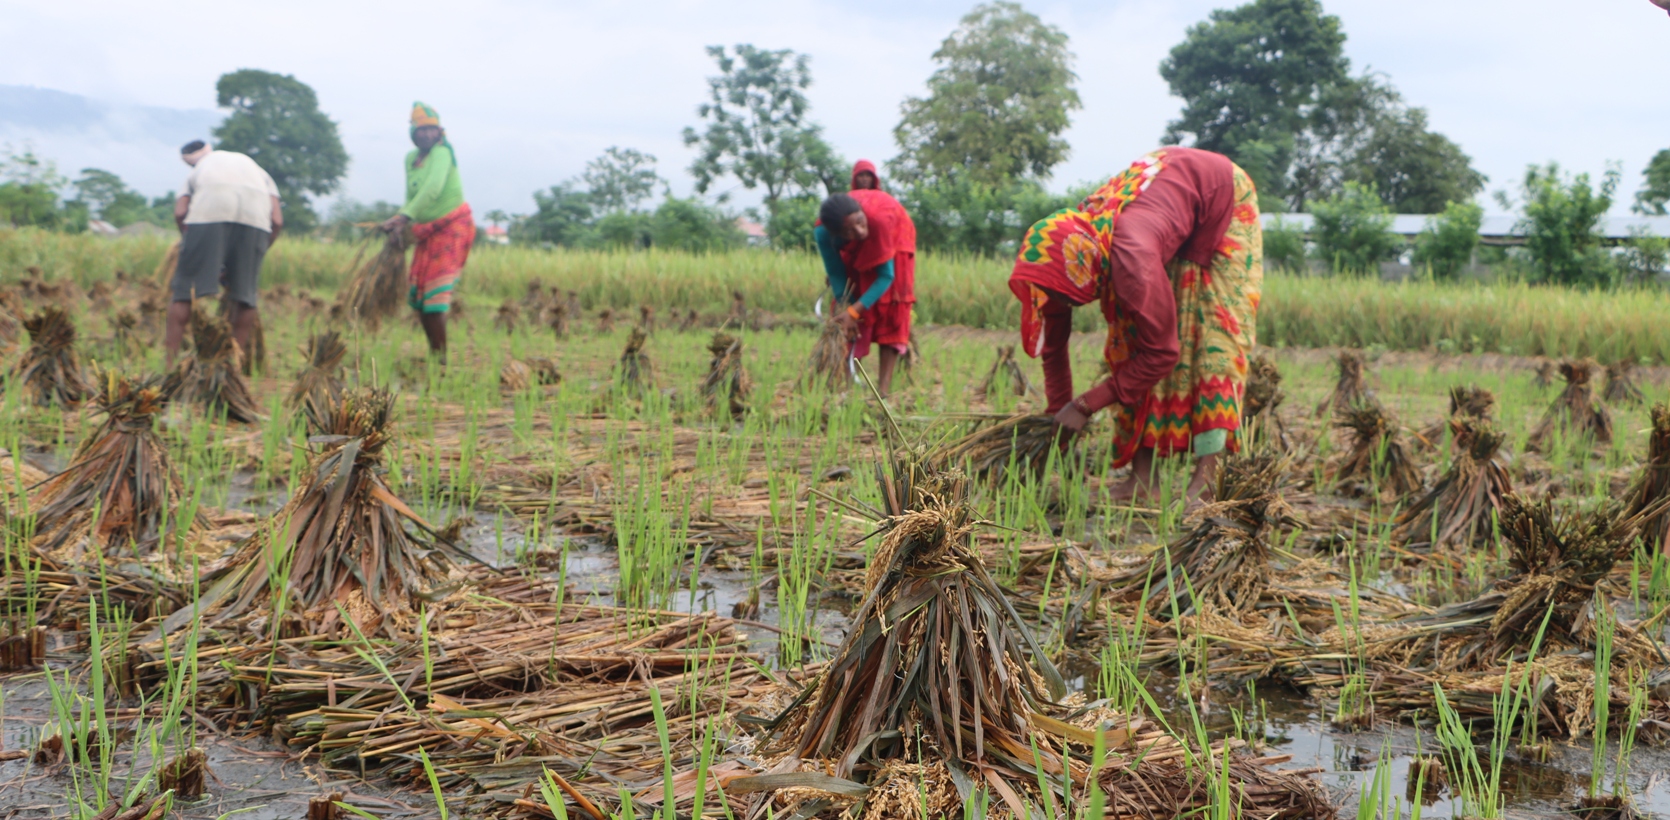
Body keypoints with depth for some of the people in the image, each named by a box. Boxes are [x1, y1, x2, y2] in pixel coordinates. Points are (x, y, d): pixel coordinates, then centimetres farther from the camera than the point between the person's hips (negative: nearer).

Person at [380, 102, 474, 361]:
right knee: (418, 294, 10)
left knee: (435, 294, -14)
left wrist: (405, 216, -37)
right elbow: (412, 196, 15)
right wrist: (400, 223, -3)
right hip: (427, 232, 8)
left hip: (452, 227, -8)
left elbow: (433, 188, -30)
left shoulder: (442, 153, -15)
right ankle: (434, 352, 21)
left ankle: (440, 357, -10)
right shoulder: (411, 158, 9)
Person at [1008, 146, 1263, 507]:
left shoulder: (1130, 259, -43)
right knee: (1132, 335, -4)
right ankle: (1142, 477, -7)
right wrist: (1059, 415, -4)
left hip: (1224, 196, -7)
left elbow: (1161, 352, -32)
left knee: (1214, 331, -17)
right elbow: (1053, 345, -6)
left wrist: (1086, 405, -27)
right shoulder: (1064, 255, -21)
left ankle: (1204, 479, -23)